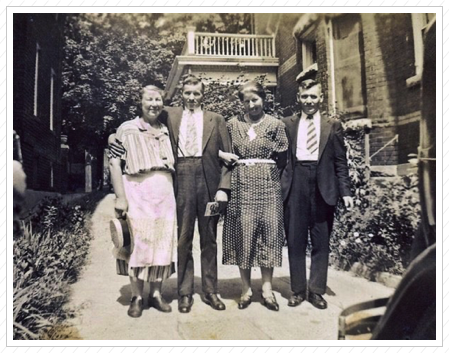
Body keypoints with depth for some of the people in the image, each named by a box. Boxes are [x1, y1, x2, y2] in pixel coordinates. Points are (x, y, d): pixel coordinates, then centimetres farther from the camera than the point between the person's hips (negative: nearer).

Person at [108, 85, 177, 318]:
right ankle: (136, 297, 14)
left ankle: (156, 293, 20)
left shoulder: (167, 131, 14)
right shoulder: (127, 129, 2)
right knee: (138, 244, 0)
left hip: (165, 194, 4)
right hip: (138, 192, -4)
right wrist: (120, 197, -12)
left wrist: (176, 194, 7)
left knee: (163, 243, 6)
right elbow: (114, 162, -4)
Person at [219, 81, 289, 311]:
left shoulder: (275, 124, 6)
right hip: (241, 184, 1)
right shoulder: (233, 124, 9)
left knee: (268, 232, 1)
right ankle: (246, 289, 14)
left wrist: (266, 171, -1)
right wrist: (223, 156, -3)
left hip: (268, 184, 0)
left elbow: (282, 159, 6)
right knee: (242, 232, 2)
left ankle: (267, 288, 13)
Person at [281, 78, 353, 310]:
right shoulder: (287, 124, 9)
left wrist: (346, 192, 1)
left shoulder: (333, 125, 9)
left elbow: (340, 162, 6)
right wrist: (280, 185, -5)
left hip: (323, 187, 0)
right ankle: (298, 290, 19)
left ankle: (317, 290, 20)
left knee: (321, 242, 7)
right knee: (295, 241, 6)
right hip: (295, 186, 0)